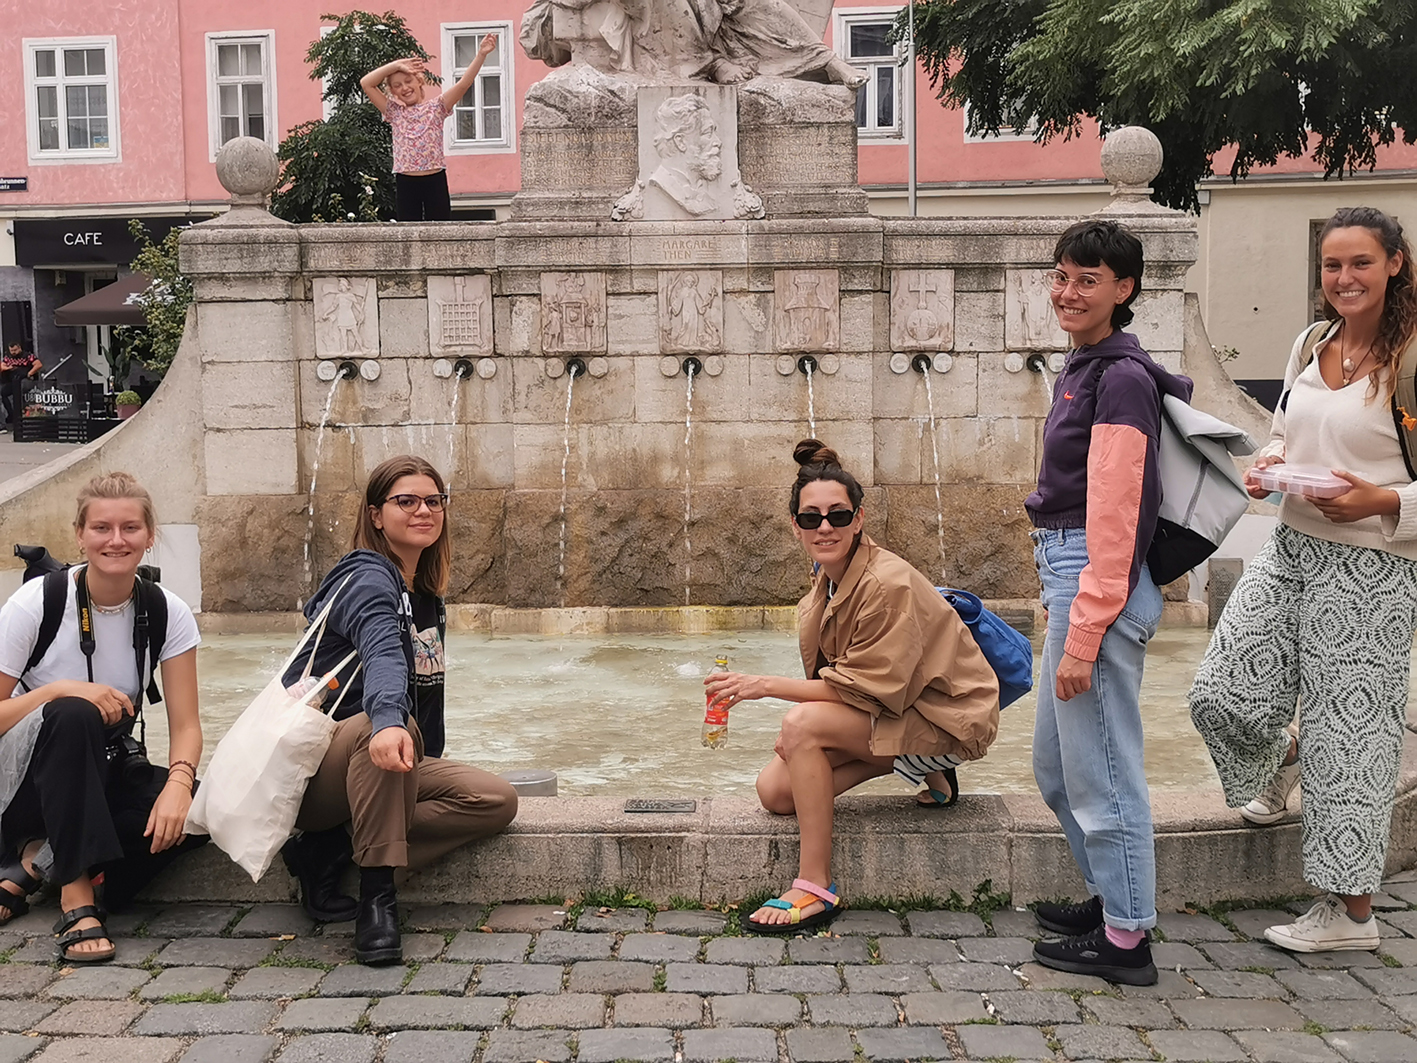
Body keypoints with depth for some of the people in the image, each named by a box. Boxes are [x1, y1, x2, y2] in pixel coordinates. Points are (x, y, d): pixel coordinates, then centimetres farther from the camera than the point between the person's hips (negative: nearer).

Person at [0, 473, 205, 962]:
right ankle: (76, 894, -30)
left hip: (104, 775, 3)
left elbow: (185, 724, -11)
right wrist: (61, 690, -31)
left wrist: (179, 783, -31)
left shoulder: (167, 613, -9)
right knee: (73, 715, -37)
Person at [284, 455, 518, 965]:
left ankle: (331, 850, -11)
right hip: (308, 765, -8)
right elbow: (383, 654, -37)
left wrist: (426, 769, 15)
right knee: (391, 727, -39)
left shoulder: (427, 598, 14)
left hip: (382, 770, 8)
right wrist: (389, 722, -55)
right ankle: (376, 898, -30)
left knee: (497, 800, -11)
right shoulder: (367, 578, -14)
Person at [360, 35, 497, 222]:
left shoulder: (436, 107, 5)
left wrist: (481, 55, -18)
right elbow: (366, 83, 1)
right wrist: (396, 65, -2)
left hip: (435, 181, -1)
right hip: (405, 184, 1)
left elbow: (464, 83, -6)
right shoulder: (394, 112, 9)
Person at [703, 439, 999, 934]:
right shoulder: (825, 585, 1)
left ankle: (816, 889, -19)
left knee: (804, 723, -28)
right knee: (774, 791, -2)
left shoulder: (888, 583, -25)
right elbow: (838, 680, 9)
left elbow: (867, 687, -25)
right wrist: (801, 733, -8)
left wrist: (766, 684, -25)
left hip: (945, 717, -9)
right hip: (889, 713, 9)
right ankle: (924, 771, 8)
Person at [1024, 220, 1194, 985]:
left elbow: (1113, 519, -19)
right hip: (1069, 575, 10)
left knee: (1100, 769, 1)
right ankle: (1111, 899, 36)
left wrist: (1083, 637, -20)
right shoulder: (1082, 369, 15)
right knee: (1055, 765, 20)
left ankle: (1125, 940, 16)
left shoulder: (1120, 378, -14)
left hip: (1101, 584, -10)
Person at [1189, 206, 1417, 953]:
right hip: (1290, 548, 6)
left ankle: (1351, 912, 18)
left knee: (1347, 730, 2)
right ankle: (1282, 756, 40)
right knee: (1220, 695, 2)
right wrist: (1266, 467, 2)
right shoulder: (1311, 345, 9)